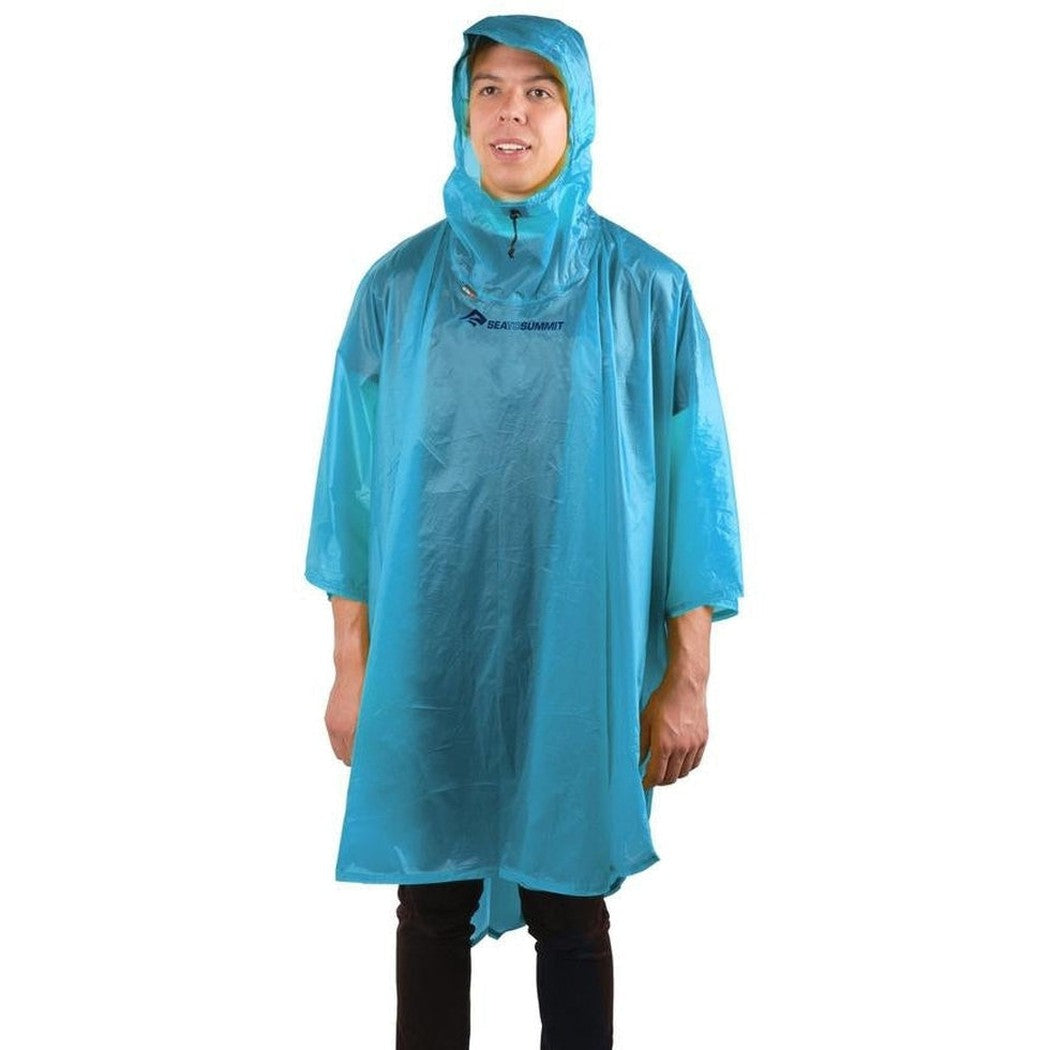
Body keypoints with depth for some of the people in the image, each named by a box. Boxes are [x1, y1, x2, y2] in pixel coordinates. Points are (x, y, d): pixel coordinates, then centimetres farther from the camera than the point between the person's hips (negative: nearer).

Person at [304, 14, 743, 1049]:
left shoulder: (645, 291, -3)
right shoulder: (399, 287, 1)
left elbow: (692, 486, -2)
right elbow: (354, 482, 3)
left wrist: (686, 681, -3)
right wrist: (351, 668, 3)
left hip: (580, 663, -1)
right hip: (425, 662, 1)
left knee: (570, 913, 12)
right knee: (431, 907, 13)